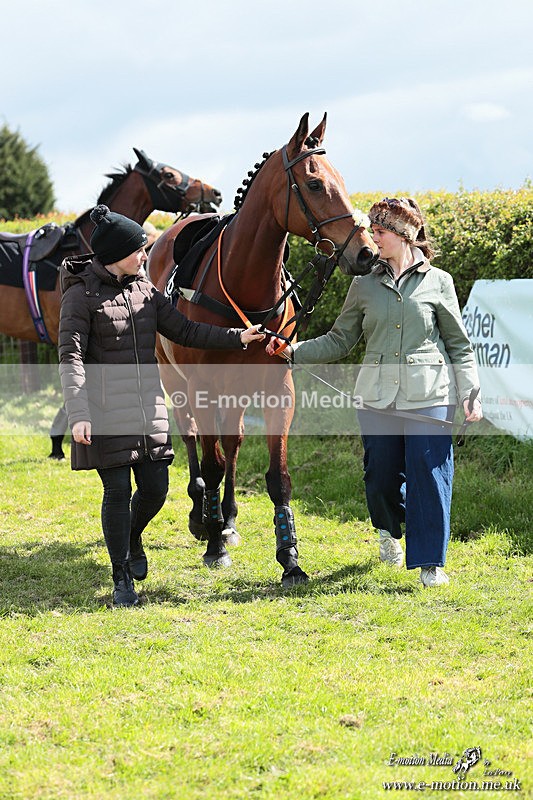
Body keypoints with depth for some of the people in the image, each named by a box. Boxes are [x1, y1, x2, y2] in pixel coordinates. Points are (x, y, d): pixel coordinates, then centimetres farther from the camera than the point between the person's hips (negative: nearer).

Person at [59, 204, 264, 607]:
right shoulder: (82, 296, -9)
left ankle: (132, 537, 38)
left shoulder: (145, 289, 11)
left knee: (156, 488, 6)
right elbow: (70, 358, -13)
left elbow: (184, 330, 14)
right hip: (106, 410, -6)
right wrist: (78, 414, -22)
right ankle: (122, 580, 11)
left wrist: (237, 337, 6)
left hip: (148, 404, 6)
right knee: (118, 490, -2)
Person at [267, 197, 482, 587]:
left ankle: (430, 561, 6)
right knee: (381, 475, 9)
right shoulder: (365, 285, 8)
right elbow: (339, 341, 11)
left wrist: (470, 393, -2)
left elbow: (459, 345, 6)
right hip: (378, 395, 3)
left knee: (429, 475, -5)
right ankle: (389, 530, 40)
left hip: (429, 397, -3)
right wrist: (294, 351, 0)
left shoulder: (438, 282, 2)